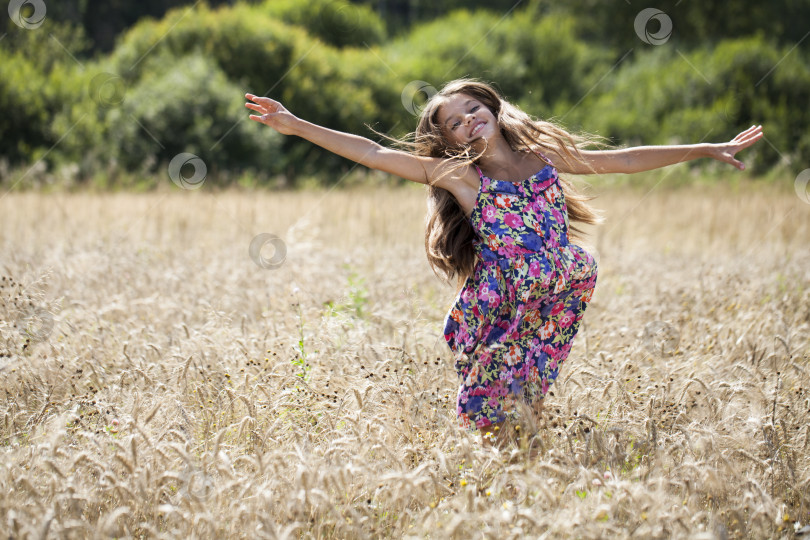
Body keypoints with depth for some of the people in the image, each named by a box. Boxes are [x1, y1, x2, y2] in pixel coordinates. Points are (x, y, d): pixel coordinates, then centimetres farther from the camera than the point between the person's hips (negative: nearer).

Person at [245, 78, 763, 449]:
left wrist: (709, 149, 14)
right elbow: (374, 153, -8)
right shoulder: (457, 175, -4)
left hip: (558, 305, 3)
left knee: (529, 408, 7)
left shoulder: (545, 154, 6)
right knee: (499, 423, -4)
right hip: (499, 316, -2)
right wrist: (295, 125, -13)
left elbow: (626, 160, 12)